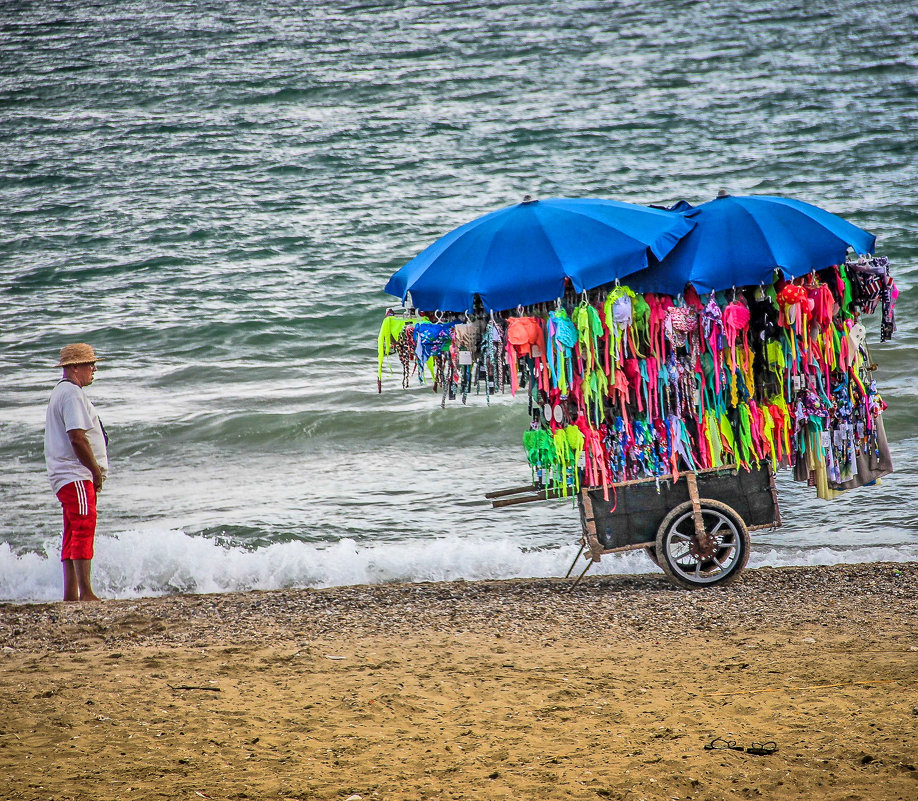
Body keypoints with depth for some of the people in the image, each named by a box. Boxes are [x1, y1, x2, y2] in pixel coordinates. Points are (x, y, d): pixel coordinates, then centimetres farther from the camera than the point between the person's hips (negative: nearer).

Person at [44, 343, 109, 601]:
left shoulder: (60, 392, 21)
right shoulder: (72, 394, -13)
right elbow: (77, 437, -21)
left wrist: (94, 471, 19)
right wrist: (96, 471, -13)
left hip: (65, 475, 11)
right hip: (77, 475, -11)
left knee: (74, 533, 10)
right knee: (84, 528, -13)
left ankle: (70, 594, 9)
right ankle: (86, 593, -18)